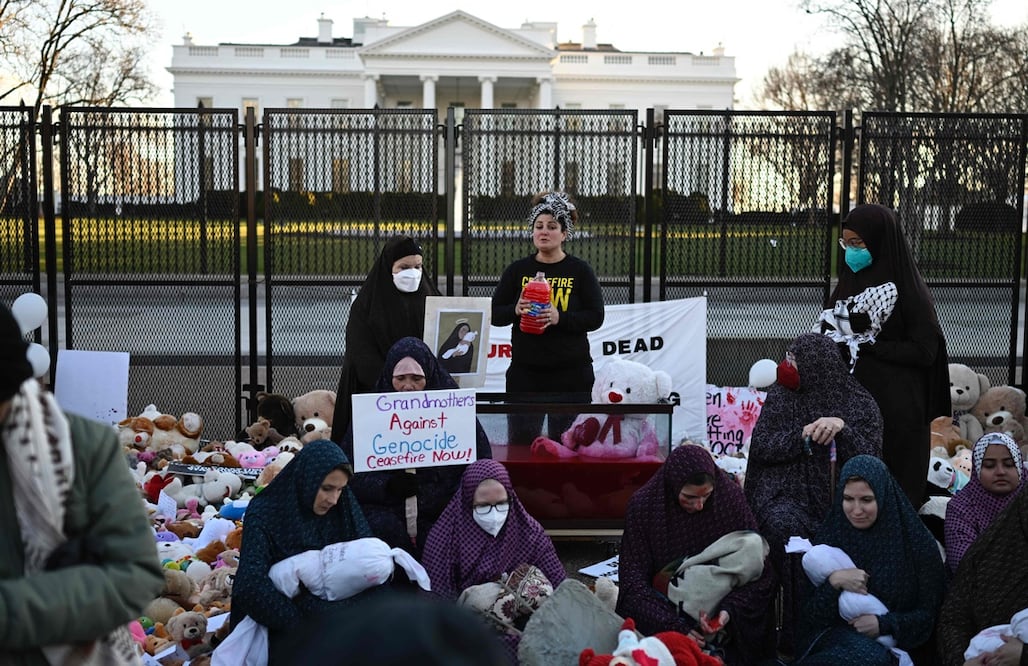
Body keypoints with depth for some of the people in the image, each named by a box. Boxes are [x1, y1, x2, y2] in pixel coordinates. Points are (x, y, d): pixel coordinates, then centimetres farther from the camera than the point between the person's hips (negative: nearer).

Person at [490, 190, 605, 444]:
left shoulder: (580, 271, 3)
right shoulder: (517, 270, 8)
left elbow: (596, 317, -4)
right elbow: (494, 314, 7)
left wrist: (560, 317, -20)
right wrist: (516, 311, -14)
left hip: (571, 372, -2)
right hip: (525, 369, 2)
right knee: (520, 440, 3)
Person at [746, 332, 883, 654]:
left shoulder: (860, 403, 6)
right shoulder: (780, 396, 11)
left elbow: (869, 459, -2)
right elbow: (761, 447, 3)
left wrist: (841, 428, -19)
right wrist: (804, 437, -11)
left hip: (839, 497, -1)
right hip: (786, 492, 1)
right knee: (786, 528, -33)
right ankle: (794, 631, -23)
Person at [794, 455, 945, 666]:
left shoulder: (917, 542, -3)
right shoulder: (829, 536, 3)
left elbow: (931, 611, 1)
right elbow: (810, 616, 1)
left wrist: (884, 624, -14)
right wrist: (833, 582, -18)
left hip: (897, 640, -2)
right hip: (837, 638, 2)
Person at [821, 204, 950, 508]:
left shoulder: (907, 290, -10)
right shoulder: (848, 283, 8)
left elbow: (924, 351, -13)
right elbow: (828, 332, 15)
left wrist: (867, 346, -16)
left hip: (895, 410, -5)